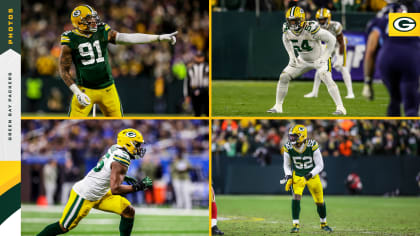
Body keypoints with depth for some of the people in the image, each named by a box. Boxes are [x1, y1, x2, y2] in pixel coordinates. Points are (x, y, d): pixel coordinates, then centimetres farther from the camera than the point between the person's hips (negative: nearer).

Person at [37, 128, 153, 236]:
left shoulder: (114, 149, 2)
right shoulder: (121, 160, -25)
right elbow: (115, 189, -29)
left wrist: (124, 178, 16)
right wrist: (138, 187, -22)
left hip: (99, 194, 10)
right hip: (84, 196, -10)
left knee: (129, 211, 2)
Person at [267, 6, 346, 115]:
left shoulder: (311, 29, -33)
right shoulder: (287, 30, -16)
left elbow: (331, 40, -23)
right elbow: (286, 40, 12)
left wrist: (324, 58, -22)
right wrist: (292, 56, 3)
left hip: (319, 59, -6)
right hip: (303, 60, 6)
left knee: (327, 79, -27)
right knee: (283, 77, -3)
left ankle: (340, 108, -25)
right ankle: (278, 106, 11)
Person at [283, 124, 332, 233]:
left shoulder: (312, 146, -24)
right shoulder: (288, 148, -15)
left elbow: (320, 166, -16)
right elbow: (287, 165, 2)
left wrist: (308, 176, -27)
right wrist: (289, 177, -13)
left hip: (312, 175, -1)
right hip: (297, 176, 1)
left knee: (320, 201, 7)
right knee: (296, 197, -22)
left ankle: (323, 224, 31)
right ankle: (296, 225, -16)